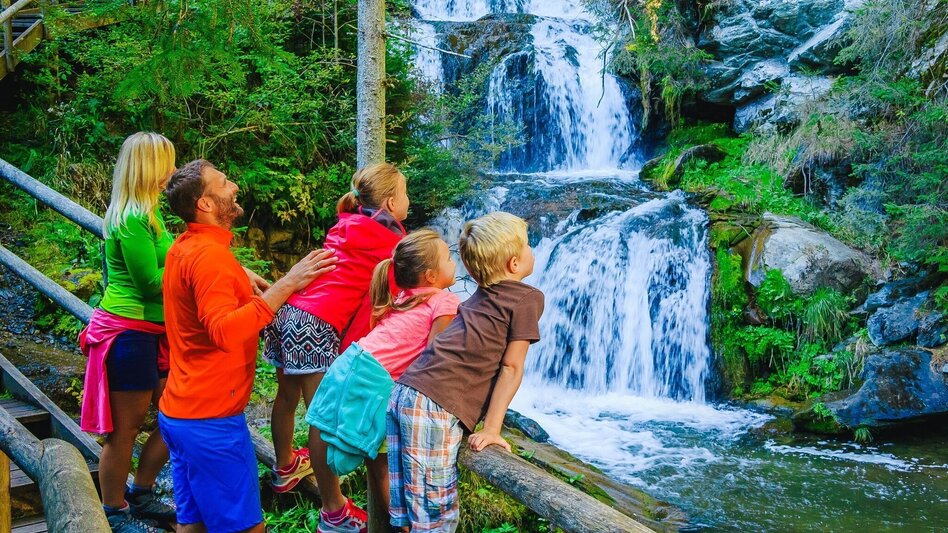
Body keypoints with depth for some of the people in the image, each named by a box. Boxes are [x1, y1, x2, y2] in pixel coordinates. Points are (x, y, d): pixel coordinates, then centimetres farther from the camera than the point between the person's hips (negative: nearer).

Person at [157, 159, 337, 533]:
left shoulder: (186, 246, 12)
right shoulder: (209, 254, -19)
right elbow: (224, 332, -33)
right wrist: (286, 284, -34)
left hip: (181, 411, 10)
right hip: (210, 419, -10)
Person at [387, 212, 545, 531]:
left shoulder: (481, 295, 24)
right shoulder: (529, 298, 4)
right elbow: (511, 368, -2)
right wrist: (492, 428, -3)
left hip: (403, 393, 8)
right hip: (436, 409, -8)